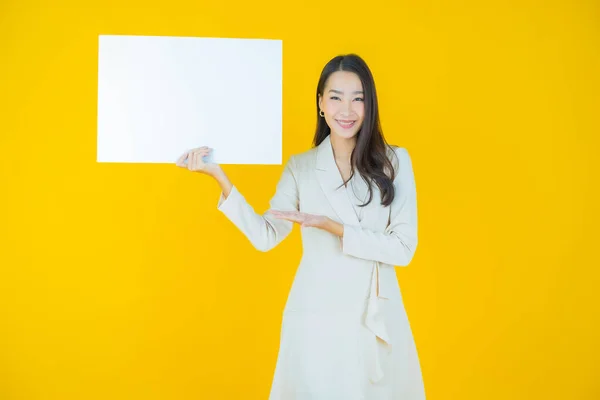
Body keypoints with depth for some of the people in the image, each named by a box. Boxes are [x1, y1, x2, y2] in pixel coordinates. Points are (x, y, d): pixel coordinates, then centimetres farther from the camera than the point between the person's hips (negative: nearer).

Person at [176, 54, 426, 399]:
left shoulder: (394, 161, -3)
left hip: (377, 318, 0)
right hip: (316, 319, 1)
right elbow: (265, 236, -6)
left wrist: (334, 228, -19)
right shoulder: (300, 167, 2)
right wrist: (219, 176, -13)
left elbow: (403, 248, -8)